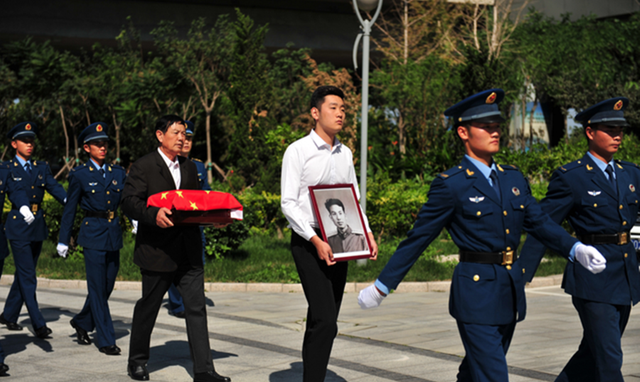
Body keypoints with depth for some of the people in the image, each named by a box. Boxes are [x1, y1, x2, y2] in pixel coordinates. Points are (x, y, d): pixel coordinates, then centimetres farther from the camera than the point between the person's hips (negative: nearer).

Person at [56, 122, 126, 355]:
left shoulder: (118, 173, 9)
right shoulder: (79, 175, -2)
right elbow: (69, 209, 2)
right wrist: (64, 241, 2)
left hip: (114, 235, 5)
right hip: (93, 234, -5)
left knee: (107, 287, 11)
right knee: (97, 289, -4)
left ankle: (81, 323, 34)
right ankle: (106, 340, 2)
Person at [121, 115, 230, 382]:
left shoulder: (189, 168, 16)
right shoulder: (143, 167, -4)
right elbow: (129, 202, -14)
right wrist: (154, 214, -32)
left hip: (189, 252, 5)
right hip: (157, 251, -5)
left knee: (196, 308, -2)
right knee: (148, 308, 10)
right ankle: (137, 361, 29)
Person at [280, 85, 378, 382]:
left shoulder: (345, 154, 14)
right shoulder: (298, 151, -5)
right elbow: (288, 203, -10)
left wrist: (366, 233, 1)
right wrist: (316, 240, -19)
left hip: (338, 243, 6)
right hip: (309, 242, -6)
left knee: (324, 323, 10)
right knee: (325, 321, -17)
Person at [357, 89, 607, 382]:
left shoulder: (514, 178, 11)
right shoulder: (450, 185, -9)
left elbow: (539, 222, 13)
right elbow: (418, 238, -6)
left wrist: (576, 248, -5)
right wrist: (382, 285, -4)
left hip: (510, 292, 7)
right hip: (476, 293, -7)